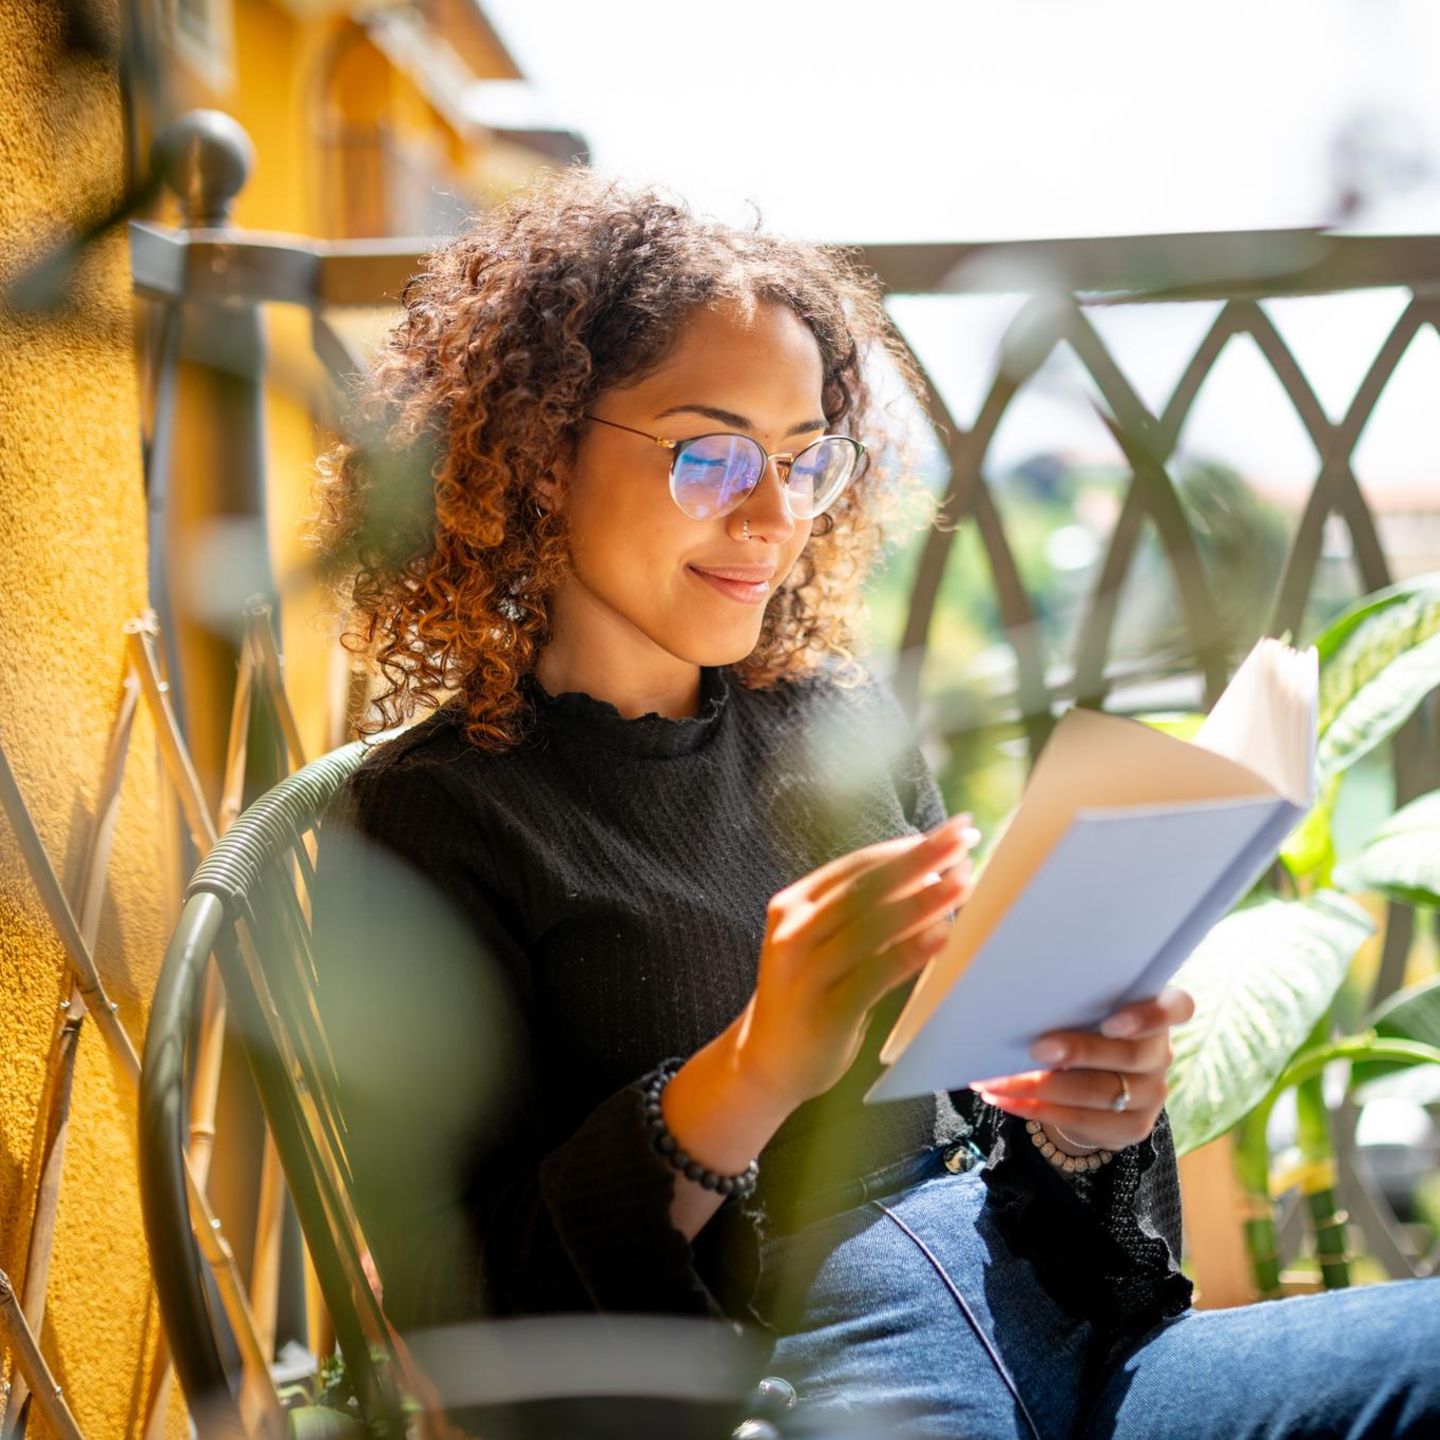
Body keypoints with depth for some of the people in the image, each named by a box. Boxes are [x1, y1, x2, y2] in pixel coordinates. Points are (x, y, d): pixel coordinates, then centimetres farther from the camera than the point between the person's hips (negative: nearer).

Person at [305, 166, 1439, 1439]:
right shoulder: (429, 819, -1)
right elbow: (462, 1310, -7)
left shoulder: (841, 715, 15)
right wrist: (750, 1078, -21)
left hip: (1054, 1315, 7)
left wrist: (1075, 1114, -5)